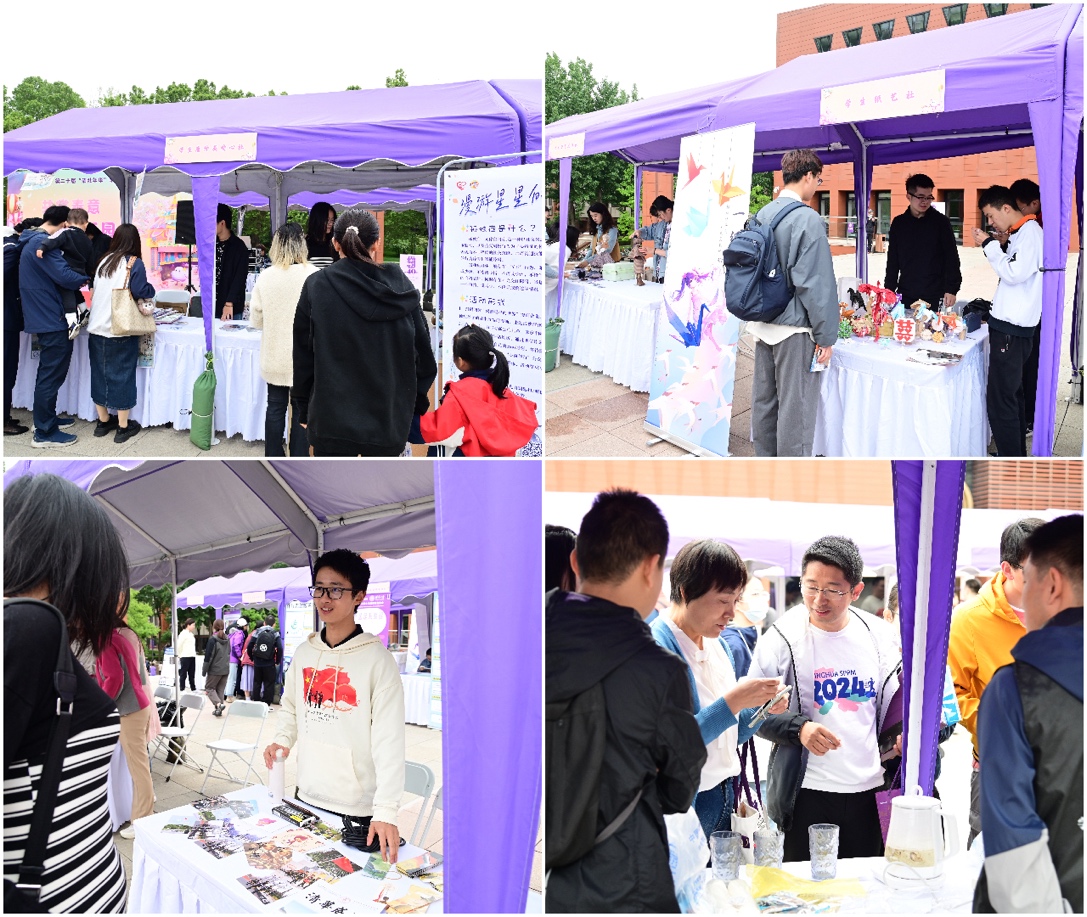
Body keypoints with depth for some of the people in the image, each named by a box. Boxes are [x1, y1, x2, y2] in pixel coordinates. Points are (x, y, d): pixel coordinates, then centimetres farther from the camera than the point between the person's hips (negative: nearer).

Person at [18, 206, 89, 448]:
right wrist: (86, 278, -6)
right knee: (51, 375, -5)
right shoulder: (42, 244, -19)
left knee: (50, 372, 22)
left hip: (43, 316, 11)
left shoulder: (33, 241, 15)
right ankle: (44, 433, 0)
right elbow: (65, 276, -24)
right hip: (50, 319, -11)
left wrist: (78, 277, 4)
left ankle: (46, 418, 34)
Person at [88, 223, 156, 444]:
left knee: (99, 373, 13)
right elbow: (140, 291, -19)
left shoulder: (104, 261, 11)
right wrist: (152, 290, 1)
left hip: (97, 327, 5)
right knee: (121, 375, 2)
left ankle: (103, 422, 23)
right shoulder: (134, 263, -7)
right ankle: (123, 427, 8)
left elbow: (96, 291, 17)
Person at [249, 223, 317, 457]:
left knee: (275, 407, 13)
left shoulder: (265, 277, -7)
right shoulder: (313, 275, -15)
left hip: (274, 356, 2)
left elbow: (255, 319, 2)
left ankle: (274, 458, 21)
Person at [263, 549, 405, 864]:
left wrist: (386, 811, -25)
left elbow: (389, 742, -18)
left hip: (357, 812, -5)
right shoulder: (304, 653, 6)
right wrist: (281, 740, -1)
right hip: (306, 797, 6)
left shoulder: (377, 660, -13)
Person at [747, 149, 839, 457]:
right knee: (795, 407, 0)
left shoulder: (763, 214, 7)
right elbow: (816, 283, -18)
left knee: (764, 400, 15)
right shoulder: (807, 219, -16)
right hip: (794, 329, -8)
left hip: (762, 325, 8)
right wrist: (826, 336, -12)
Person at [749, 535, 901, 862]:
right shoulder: (783, 638, -7)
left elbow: (891, 703, 16)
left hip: (869, 789, 3)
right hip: (808, 790, -3)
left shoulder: (877, 634, 4)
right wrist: (799, 728, -20)